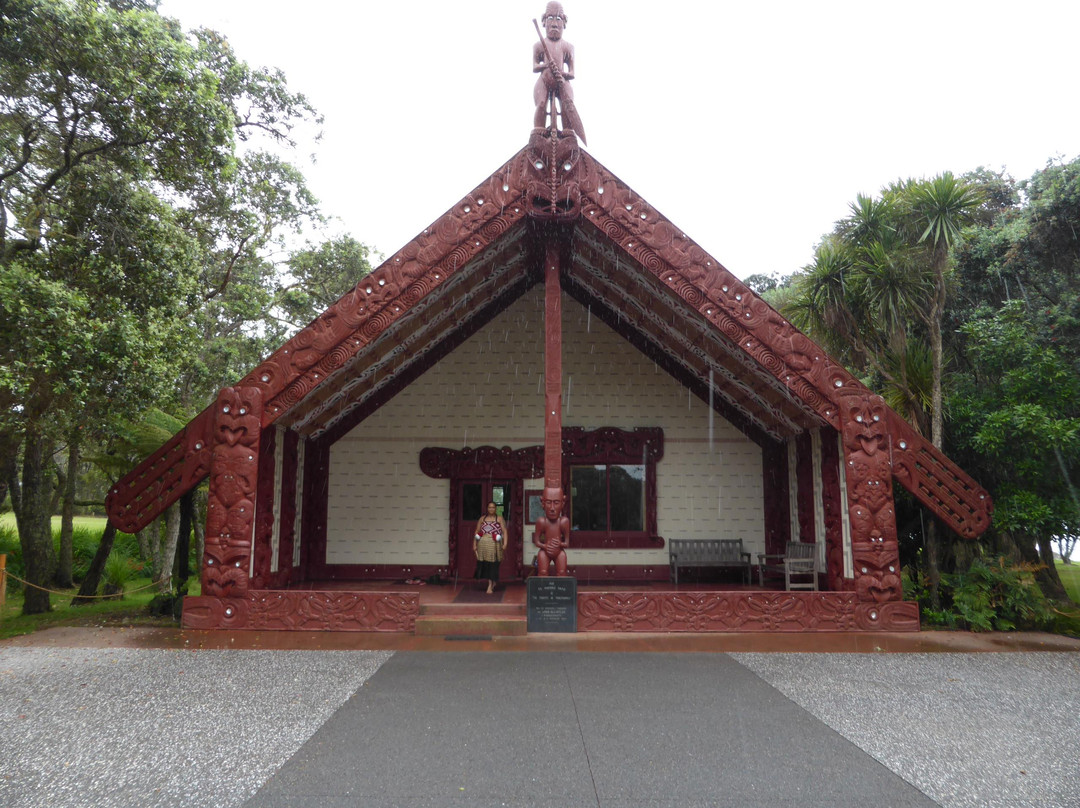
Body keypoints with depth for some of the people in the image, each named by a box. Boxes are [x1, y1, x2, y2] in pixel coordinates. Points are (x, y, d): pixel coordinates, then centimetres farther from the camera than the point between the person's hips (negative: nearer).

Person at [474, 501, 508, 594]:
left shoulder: (499, 518, 8)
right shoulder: (482, 518, 16)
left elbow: (504, 531, 0)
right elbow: (477, 531, 15)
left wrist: (505, 542, -12)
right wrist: (474, 544, 8)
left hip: (494, 544, -3)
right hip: (483, 544, 3)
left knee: (493, 564, -4)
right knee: (484, 564, 0)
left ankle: (490, 586, 3)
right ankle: (492, 582, 19)